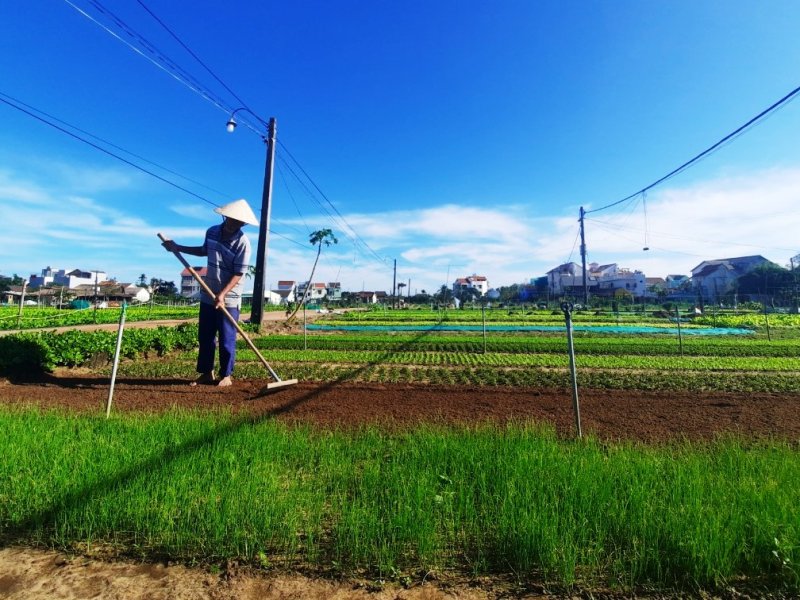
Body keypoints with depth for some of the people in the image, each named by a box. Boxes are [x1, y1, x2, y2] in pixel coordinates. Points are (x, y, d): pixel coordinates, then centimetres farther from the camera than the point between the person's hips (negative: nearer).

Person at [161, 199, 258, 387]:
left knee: (226, 340, 1)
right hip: (208, 296, 6)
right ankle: (207, 373, 26)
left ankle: (226, 375, 16)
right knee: (205, 337, 13)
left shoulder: (242, 242, -16)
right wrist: (178, 248, 24)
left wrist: (223, 294, -25)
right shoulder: (212, 232, 4)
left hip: (229, 299, -6)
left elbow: (238, 274, -18)